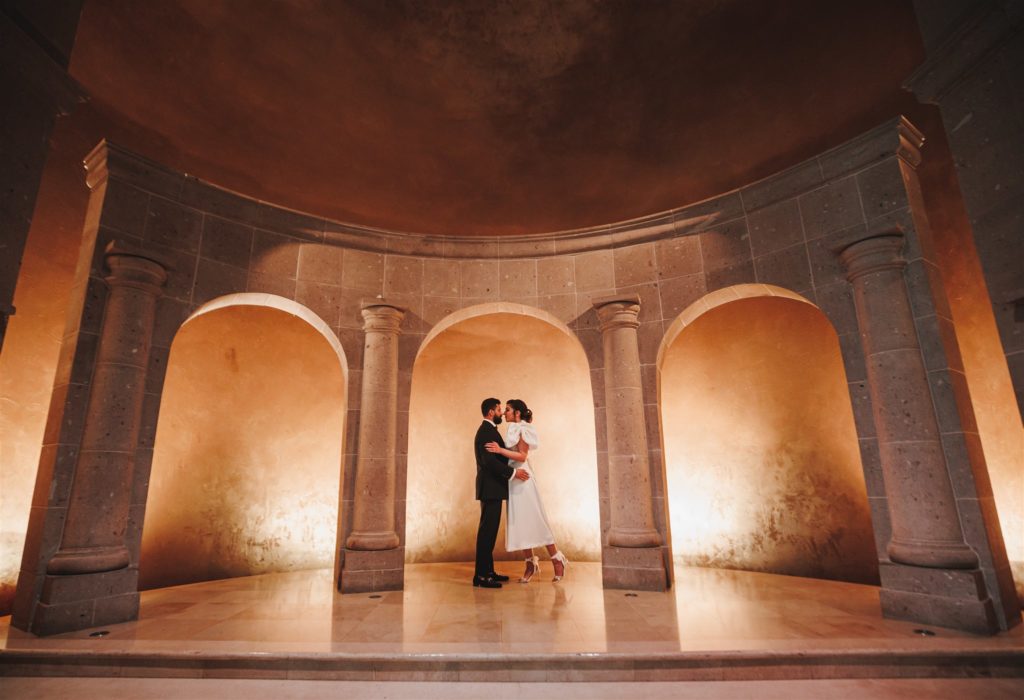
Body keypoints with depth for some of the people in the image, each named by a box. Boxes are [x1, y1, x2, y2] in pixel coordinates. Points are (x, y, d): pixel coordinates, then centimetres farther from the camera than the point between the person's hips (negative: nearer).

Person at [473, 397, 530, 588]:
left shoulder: (488, 430, 18)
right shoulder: (486, 431, -15)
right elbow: (489, 461, -25)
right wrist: (513, 472, -23)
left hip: (491, 488, 11)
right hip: (490, 488, -11)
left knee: (489, 530, 14)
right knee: (487, 531, -7)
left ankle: (488, 571, 21)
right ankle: (480, 576, -1)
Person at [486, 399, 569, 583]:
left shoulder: (522, 429, -11)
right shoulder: (514, 429, 14)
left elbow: (522, 456, -19)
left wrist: (500, 450, -24)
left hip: (521, 479, -8)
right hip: (513, 480, 8)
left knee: (533, 520, -2)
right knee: (519, 522, 8)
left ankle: (557, 559, 10)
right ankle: (531, 563, 16)